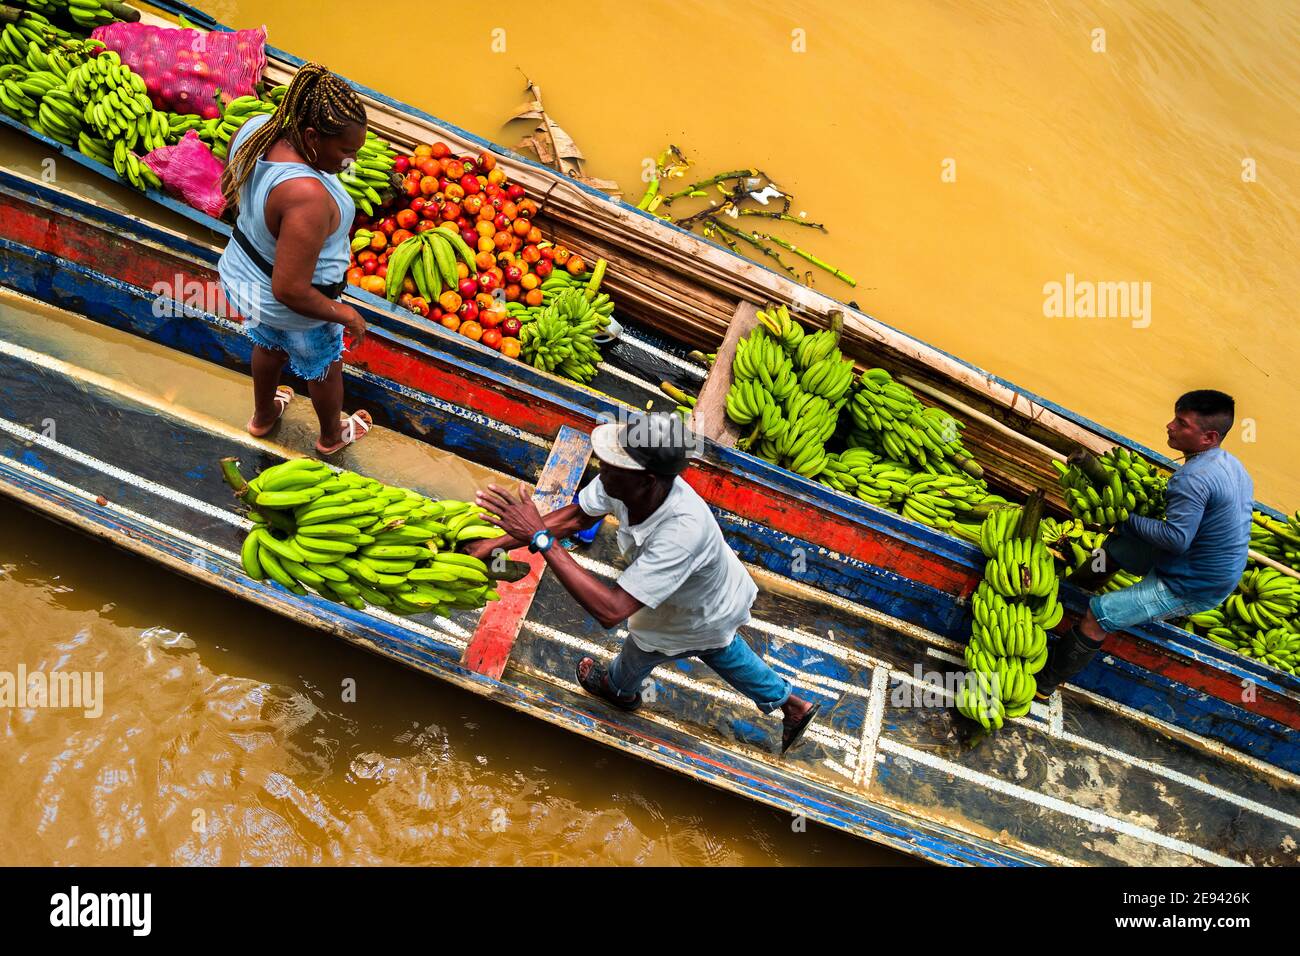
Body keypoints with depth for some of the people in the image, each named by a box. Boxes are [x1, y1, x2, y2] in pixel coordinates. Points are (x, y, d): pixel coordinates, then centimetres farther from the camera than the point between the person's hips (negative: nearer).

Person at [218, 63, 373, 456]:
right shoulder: (308, 197, -43)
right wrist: (345, 314, -22)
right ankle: (331, 435, 56)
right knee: (325, 367, 26)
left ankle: (263, 415, 65)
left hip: (241, 272, 7)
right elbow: (290, 291, -37)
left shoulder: (255, 128, -19)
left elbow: (230, 189, 2)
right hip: (291, 308, -7)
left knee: (270, 346, 37)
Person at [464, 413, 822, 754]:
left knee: (640, 649, 24)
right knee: (720, 650, 33)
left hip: (703, 619, -5)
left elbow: (610, 611, -54)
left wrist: (540, 538, -55)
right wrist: (498, 542, -17)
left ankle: (619, 689, 61)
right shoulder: (623, 482, -31)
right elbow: (576, 517, -11)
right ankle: (791, 705, 56)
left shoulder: (682, 532, -52)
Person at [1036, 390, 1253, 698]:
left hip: (1190, 588, -10)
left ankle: (1043, 683, -3)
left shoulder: (1192, 478, -29)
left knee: (1097, 617, -14)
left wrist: (1128, 519, -19)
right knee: (1116, 544, 22)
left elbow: (1176, 538, -33)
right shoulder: (1233, 465, 3)